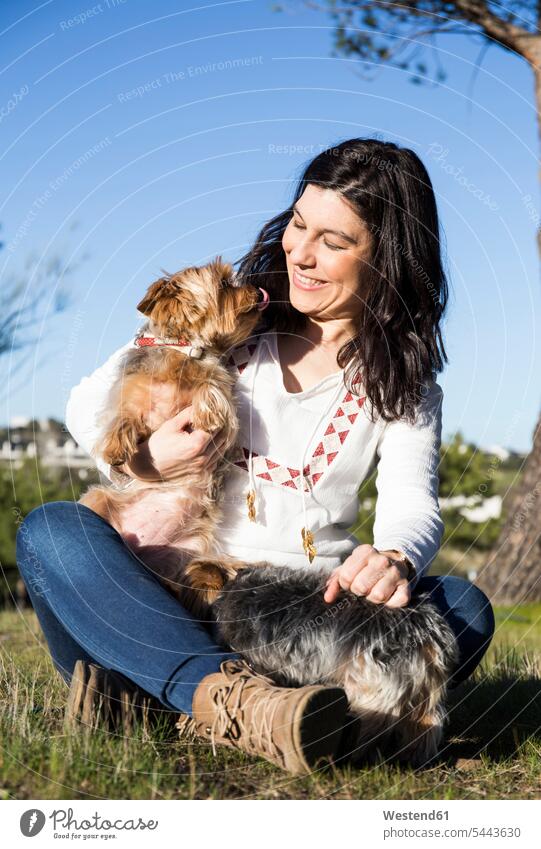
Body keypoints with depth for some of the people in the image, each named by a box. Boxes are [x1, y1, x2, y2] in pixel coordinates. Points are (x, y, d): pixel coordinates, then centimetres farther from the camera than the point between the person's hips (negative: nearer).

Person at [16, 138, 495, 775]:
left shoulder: (405, 381, 10)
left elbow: (412, 504, -6)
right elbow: (90, 401, 9)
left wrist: (395, 559, -31)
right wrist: (136, 462, -14)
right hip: (162, 605, 0)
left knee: (463, 608, -26)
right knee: (53, 531, -27)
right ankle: (224, 693, -50)